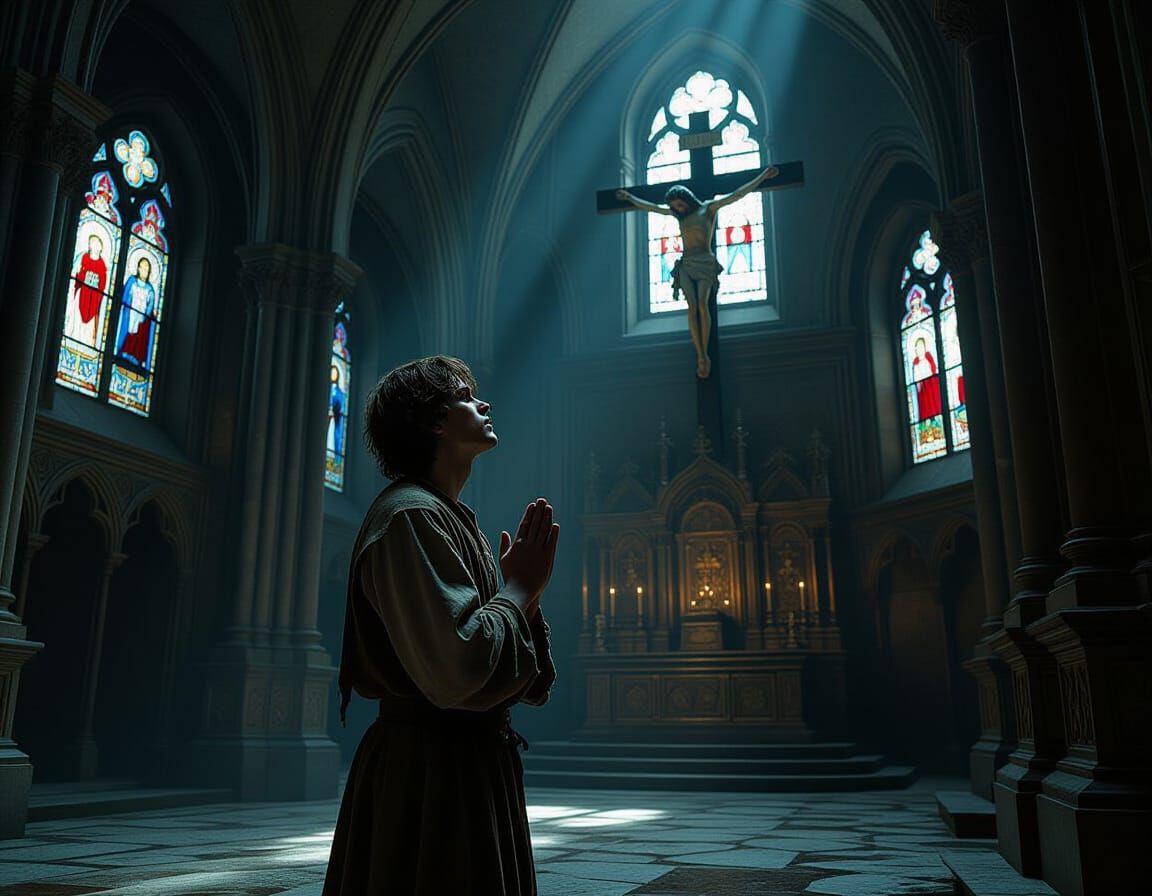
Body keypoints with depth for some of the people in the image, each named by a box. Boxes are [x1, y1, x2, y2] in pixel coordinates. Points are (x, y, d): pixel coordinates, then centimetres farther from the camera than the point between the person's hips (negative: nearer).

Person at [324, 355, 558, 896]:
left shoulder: (449, 520, 14)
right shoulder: (411, 516, -16)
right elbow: (457, 671, -28)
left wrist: (526, 590, -2)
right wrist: (521, 588, -13)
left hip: (469, 766, 10)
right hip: (429, 777, -10)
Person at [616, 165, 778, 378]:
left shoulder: (709, 207, 6)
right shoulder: (679, 213, 18)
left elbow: (737, 194, 0)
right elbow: (651, 207, 30)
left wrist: (763, 176, -6)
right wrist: (630, 197, 39)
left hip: (705, 263, -3)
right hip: (685, 265, 4)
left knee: (702, 304, -22)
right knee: (692, 307, -14)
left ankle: (705, 355, -23)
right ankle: (701, 357, -20)